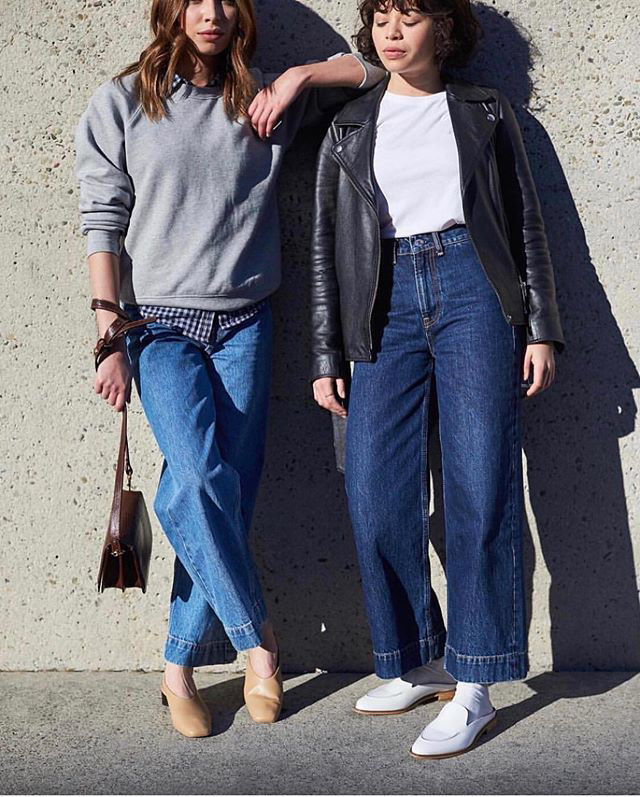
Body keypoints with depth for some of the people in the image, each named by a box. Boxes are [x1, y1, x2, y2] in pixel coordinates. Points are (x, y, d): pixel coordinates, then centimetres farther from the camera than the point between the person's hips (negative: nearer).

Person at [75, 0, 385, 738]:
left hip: (244, 322, 3)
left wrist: (297, 79, 0)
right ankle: (257, 638, -1)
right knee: (201, 475, -20)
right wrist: (111, 337, -8)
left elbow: (368, 69, 17)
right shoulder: (120, 103, 5)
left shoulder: (262, 101, 12)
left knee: (229, 490, -2)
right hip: (161, 321, -2)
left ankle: (180, 667, 11)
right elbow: (103, 222, -1)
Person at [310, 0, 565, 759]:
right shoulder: (348, 128, 16)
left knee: (480, 487, -8)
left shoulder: (485, 111, 13)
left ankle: (474, 688, 1)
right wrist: (327, 356, 7)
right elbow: (326, 249, 13)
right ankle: (421, 664, 14)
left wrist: (540, 326, 2)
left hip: (472, 290, -2)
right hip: (386, 304, 2)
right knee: (376, 497, -4)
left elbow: (526, 225, 11)